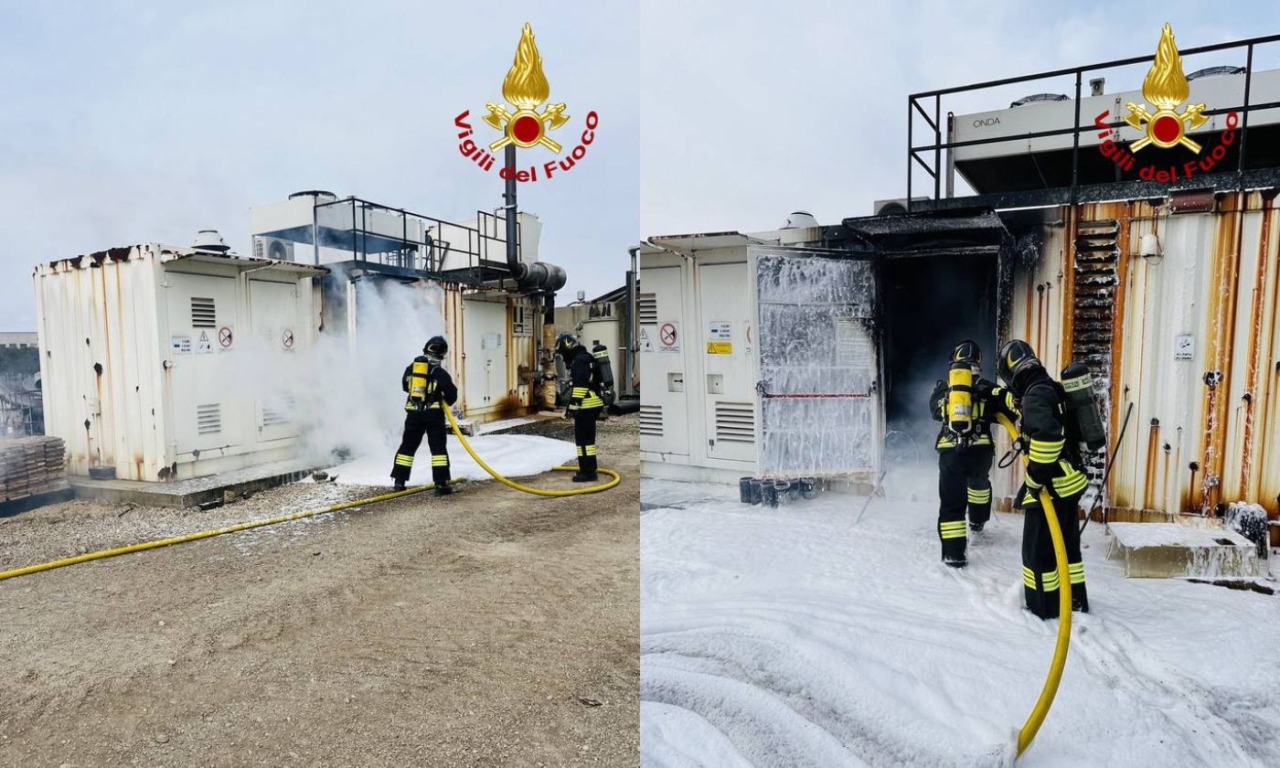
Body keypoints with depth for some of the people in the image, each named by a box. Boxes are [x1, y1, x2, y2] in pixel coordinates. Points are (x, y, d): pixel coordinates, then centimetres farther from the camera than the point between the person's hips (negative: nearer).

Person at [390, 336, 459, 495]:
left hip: (413, 413, 4)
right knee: (438, 448, -1)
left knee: (408, 446, 15)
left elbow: (405, 386, 21)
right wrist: (445, 403, 12)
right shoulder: (439, 372, -9)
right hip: (433, 414, -4)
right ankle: (441, 483, -7)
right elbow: (452, 394, -9)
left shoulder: (411, 367, 6)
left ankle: (399, 480, 17)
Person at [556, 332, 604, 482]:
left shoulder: (580, 360, -14)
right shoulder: (584, 358, 19)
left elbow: (580, 386, -22)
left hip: (586, 407, -11)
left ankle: (588, 473, -4)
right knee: (587, 438, 17)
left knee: (584, 439, -7)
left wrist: (574, 406, -21)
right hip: (591, 406, 11)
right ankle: (589, 469, 24)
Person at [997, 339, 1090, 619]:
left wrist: (1035, 477, -25)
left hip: (1053, 487, -10)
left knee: (1037, 549, 3)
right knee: (1066, 544, 22)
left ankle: (1042, 609, 14)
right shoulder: (1051, 388, 10)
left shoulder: (1035, 395, -20)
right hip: (1071, 480, 10)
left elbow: (1048, 434, -34)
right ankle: (1075, 601, 34)